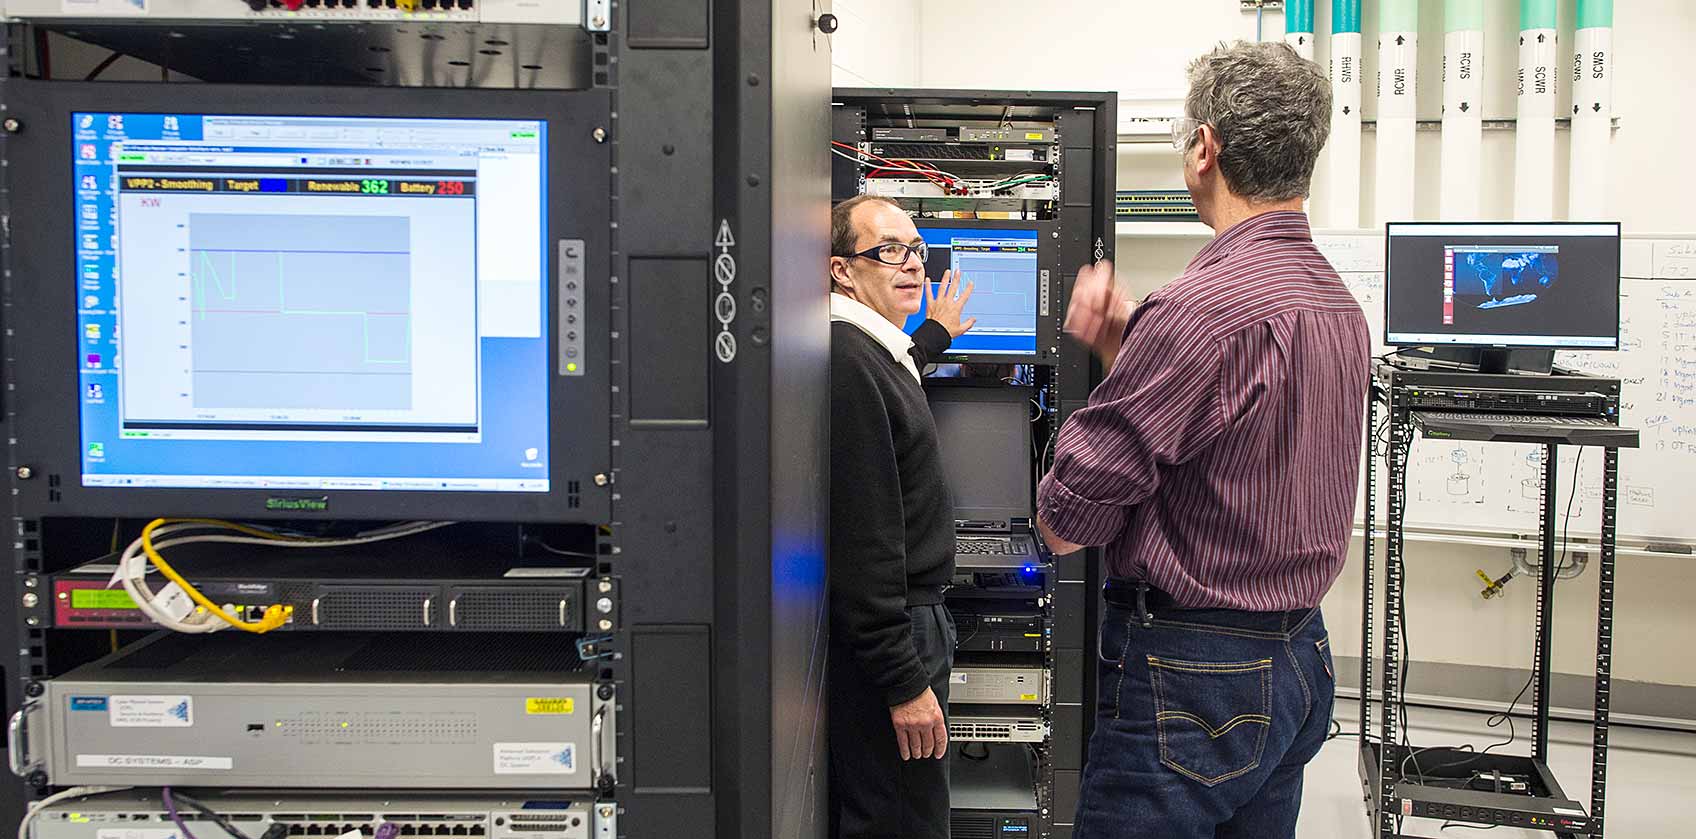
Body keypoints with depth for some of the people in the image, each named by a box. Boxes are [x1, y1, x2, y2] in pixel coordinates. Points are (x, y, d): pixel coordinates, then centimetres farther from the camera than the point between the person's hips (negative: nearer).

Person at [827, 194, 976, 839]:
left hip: (903, 617, 11)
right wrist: (904, 683, -23)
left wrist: (932, 338, 52)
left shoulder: (865, 350, 12)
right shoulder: (844, 360, -20)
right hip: (876, 640, -11)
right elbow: (859, 535, -24)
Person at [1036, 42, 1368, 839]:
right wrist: (1123, 347, 10)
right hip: (1299, 658, 10)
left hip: (1191, 678, -10)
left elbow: (1064, 523, -20)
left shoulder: (1202, 307, -23)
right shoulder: (1338, 302, 9)